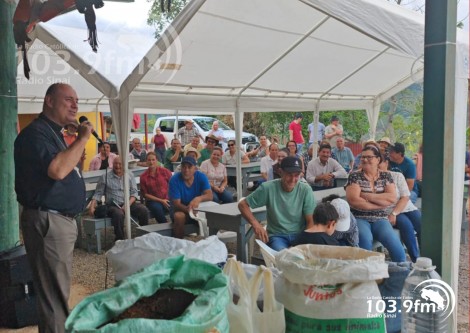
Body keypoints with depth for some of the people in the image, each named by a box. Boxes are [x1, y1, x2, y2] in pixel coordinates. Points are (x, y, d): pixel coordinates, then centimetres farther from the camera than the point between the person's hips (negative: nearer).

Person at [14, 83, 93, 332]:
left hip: (62, 219, 10)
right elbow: (57, 170, -29)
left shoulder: (54, 133, 17)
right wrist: (82, 138, -20)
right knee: (55, 295, -4)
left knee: (58, 291, 18)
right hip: (48, 221, -10)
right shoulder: (35, 132, -14)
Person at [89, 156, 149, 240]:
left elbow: (134, 193, 5)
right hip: (112, 205, -2)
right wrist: (92, 206, -11)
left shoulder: (130, 176, 11)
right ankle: (119, 240, -22)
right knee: (118, 214, -36)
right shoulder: (105, 177, 6)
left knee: (143, 210, -24)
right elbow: (98, 194, 6)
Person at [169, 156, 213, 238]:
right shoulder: (174, 179, -16)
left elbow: (209, 195, -21)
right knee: (179, 216, -34)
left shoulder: (201, 177, -10)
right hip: (182, 210, -1)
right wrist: (188, 209, -40)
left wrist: (198, 198, -44)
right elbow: (176, 203, -19)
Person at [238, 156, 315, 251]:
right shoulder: (268, 188, -11)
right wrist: (256, 224, -18)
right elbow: (242, 204, -3)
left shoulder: (305, 190, -7)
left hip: (300, 235, 2)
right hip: (276, 235, -1)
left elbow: (311, 221, -3)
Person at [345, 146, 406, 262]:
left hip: (380, 220, 3)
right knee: (365, 239, -33)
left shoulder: (386, 176, 10)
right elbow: (353, 200, -13)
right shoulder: (355, 176, 1)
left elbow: (392, 198, -5)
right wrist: (381, 203, -9)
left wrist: (367, 196, -12)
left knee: (394, 243, -22)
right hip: (360, 219, -2)